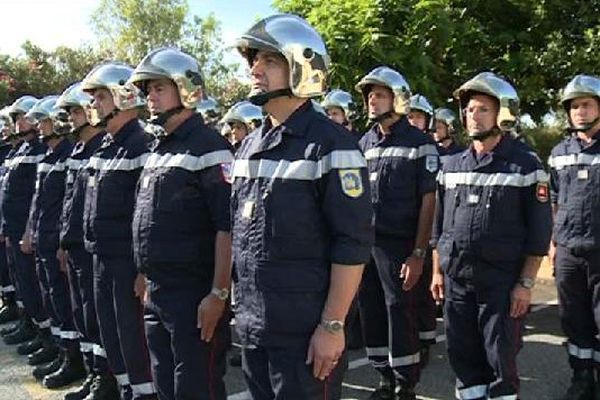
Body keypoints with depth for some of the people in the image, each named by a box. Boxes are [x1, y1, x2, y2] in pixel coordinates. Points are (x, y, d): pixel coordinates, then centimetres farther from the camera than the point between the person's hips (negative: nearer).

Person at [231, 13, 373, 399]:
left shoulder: (329, 144, -14)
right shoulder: (250, 145, 10)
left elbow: (352, 244, -17)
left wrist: (332, 325, -17)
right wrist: (242, 305, 15)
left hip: (304, 332, -7)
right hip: (252, 326, 7)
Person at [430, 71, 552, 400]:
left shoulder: (525, 166, -3)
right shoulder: (452, 166, 10)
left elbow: (538, 231, -5)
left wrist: (526, 283, -9)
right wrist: (437, 272, 10)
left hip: (502, 282, -4)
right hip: (456, 280, 4)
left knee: (501, 359, 4)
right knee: (463, 356, 11)